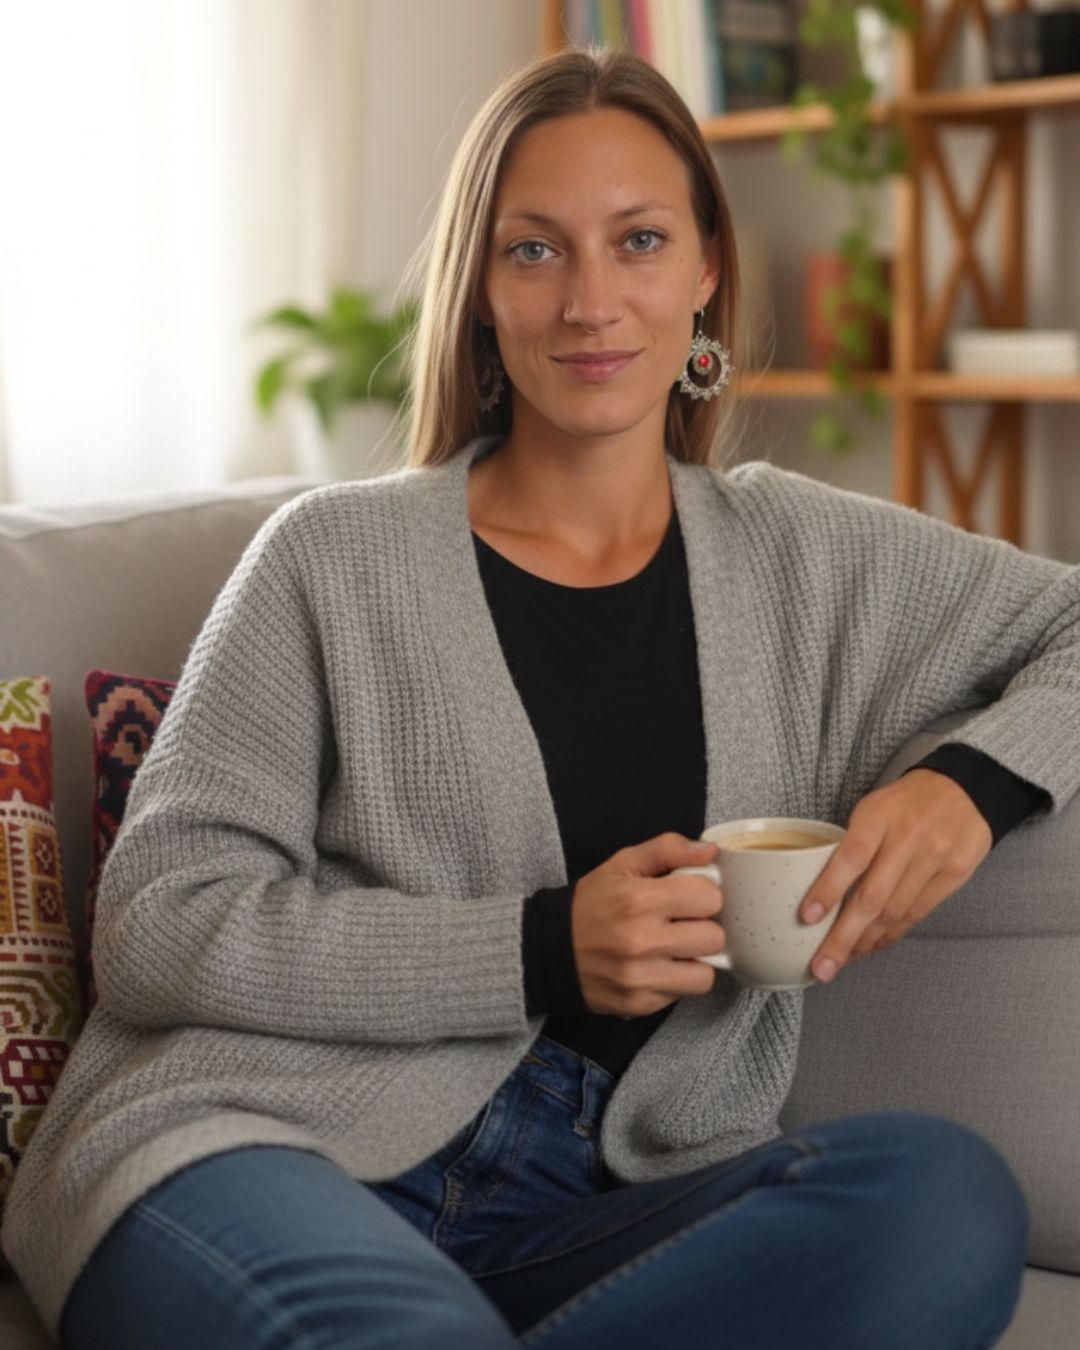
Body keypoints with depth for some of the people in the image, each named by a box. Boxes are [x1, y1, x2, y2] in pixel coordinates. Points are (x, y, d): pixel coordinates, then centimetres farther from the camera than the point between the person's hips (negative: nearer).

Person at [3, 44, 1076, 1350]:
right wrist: (543, 950, -12)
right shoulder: (336, 556, 3)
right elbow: (154, 928, -2)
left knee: (951, 1194, -27)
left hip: (594, 1213, 5)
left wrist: (970, 784, -4)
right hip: (263, 1151, -5)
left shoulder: (801, 556, 12)